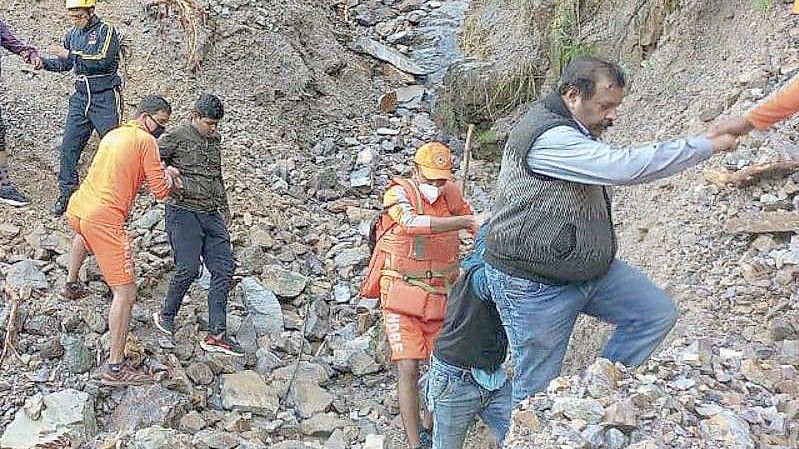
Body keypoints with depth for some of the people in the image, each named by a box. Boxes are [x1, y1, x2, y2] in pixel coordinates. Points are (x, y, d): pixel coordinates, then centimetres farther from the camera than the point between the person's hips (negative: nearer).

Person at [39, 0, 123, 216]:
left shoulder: (106, 31, -8)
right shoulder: (72, 34, 11)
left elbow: (103, 60, -22)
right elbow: (64, 64, 19)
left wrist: (70, 54, -22)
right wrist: (44, 63, 0)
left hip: (105, 98, -6)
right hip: (81, 97, 6)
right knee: (69, 145, 2)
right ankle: (66, 192, 10)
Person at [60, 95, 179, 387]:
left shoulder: (112, 135, 18)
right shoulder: (146, 141, -5)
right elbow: (160, 191, -9)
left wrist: (160, 175, 20)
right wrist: (169, 175, 12)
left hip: (75, 209, 9)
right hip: (104, 220, -9)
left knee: (84, 235, 47)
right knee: (126, 294, -7)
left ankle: (71, 285, 65)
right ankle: (115, 368, -7)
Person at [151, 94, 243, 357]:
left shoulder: (215, 140, 16)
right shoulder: (177, 137, -4)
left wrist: (224, 206, 33)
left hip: (211, 214, 7)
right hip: (183, 211, -7)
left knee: (224, 268, -3)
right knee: (188, 269, -14)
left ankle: (216, 335, 0)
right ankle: (166, 315, 15)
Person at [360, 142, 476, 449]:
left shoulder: (452, 195, 4)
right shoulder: (399, 193, -10)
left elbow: (476, 224, 19)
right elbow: (412, 223, -32)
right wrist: (462, 222, -40)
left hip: (439, 300, 5)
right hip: (401, 297, -4)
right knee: (408, 370, -10)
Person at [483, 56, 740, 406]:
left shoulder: (574, 130, 10)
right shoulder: (549, 138, -26)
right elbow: (625, 167, -34)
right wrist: (707, 146, -25)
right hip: (535, 286, -10)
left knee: (659, 313, 7)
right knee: (537, 391, 2)